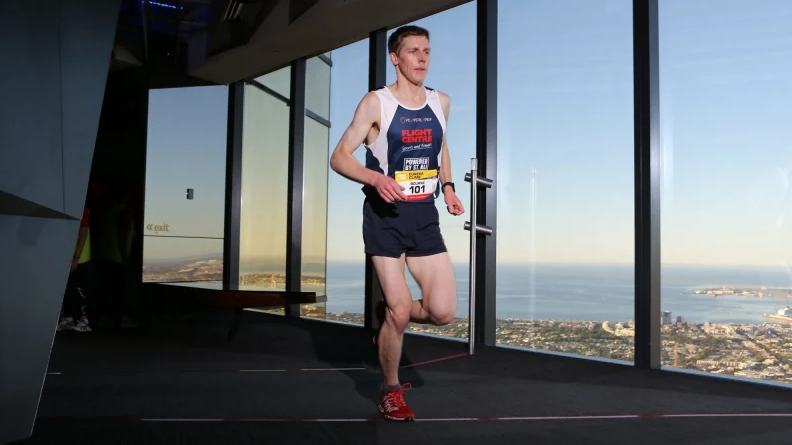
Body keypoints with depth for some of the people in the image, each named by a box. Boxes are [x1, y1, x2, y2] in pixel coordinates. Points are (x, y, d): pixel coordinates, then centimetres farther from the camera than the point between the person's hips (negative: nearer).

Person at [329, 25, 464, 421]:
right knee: (400, 312, -5)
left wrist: (447, 186, 12)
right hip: (385, 215, -4)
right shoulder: (377, 103, -6)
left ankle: (388, 317, 28)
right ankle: (390, 391, 20)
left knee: (443, 311, -5)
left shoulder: (441, 102, 9)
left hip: (425, 216, 5)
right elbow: (339, 157, -7)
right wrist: (375, 178, -25)